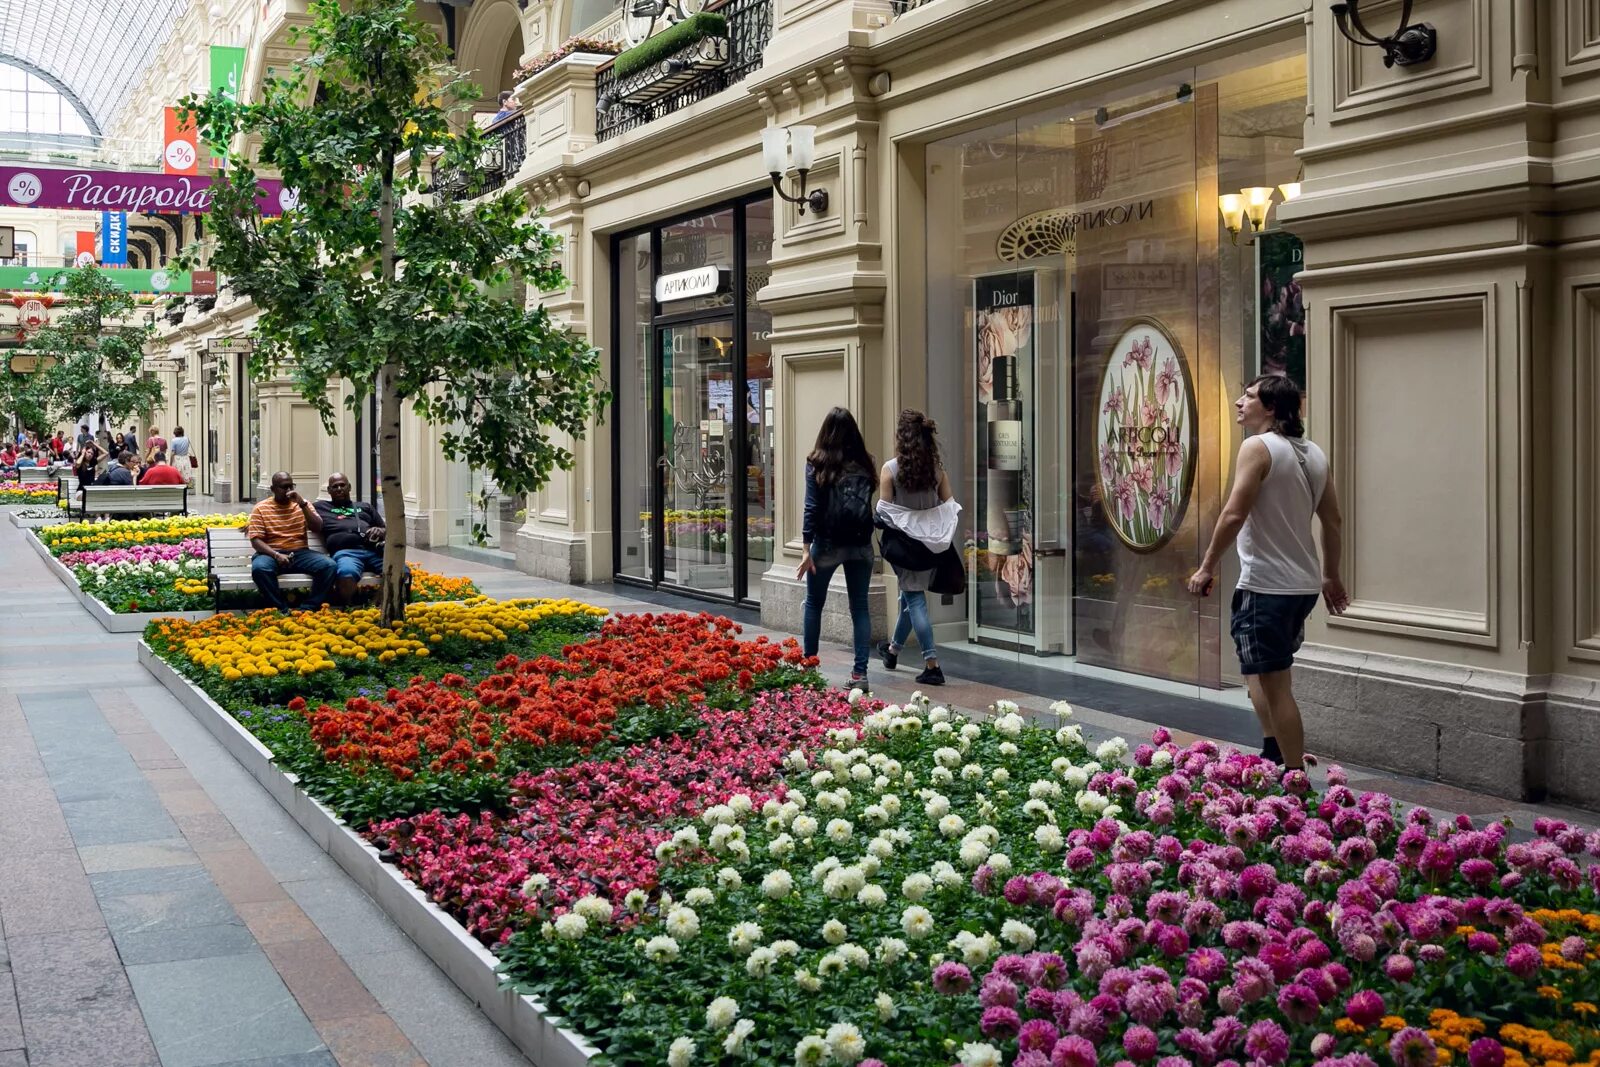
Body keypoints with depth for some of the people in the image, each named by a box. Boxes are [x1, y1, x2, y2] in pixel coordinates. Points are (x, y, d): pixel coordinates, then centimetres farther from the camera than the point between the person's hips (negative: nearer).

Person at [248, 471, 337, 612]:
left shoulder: (302, 505, 12)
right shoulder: (260, 509, 3)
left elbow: (318, 528, 0)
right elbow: (256, 540, -5)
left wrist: (302, 504, -12)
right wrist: (276, 555, -22)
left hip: (300, 553, 2)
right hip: (272, 554, -2)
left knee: (328, 565, -25)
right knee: (259, 568, -37)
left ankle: (309, 609, -20)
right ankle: (282, 610, -24)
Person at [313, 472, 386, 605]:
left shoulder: (365, 507, 35)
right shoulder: (321, 507, 30)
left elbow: (385, 530, 30)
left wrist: (379, 531, 8)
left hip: (374, 549, 3)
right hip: (346, 551, -3)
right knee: (347, 573, -42)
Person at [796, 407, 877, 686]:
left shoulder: (817, 463, -6)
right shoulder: (865, 464, 2)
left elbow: (812, 507, -8)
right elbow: (870, 503, 3)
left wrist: (807, 548, -9)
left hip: (827, 543, -2)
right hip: (860, 545, 2)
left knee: (814, 604, 15)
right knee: (860, 607, 6)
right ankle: (860, 672, 1)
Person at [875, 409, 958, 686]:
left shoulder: (890, 469, -12)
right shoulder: (937, 468, 0)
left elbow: (884, 510, -11)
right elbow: (949, 506, 2)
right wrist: (933, 526, 13)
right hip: (931, 543, 4)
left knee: (914, 598, 2)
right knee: (911, 593, 20)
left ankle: (932, 663, -4)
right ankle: (893, 648, 39)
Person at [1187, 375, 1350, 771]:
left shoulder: (1258, 447, -12)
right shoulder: (1313, 453, 12)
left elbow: (1234, 515, -19)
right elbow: (1333, 520, 16)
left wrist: (1207, 567, -11)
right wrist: (1331, 577, 24)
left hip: (1266, 586, -9)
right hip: (1303, 584, 9)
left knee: (1275, 685, -5)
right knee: (1262, 671, 23)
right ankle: (1273, 756, 27)